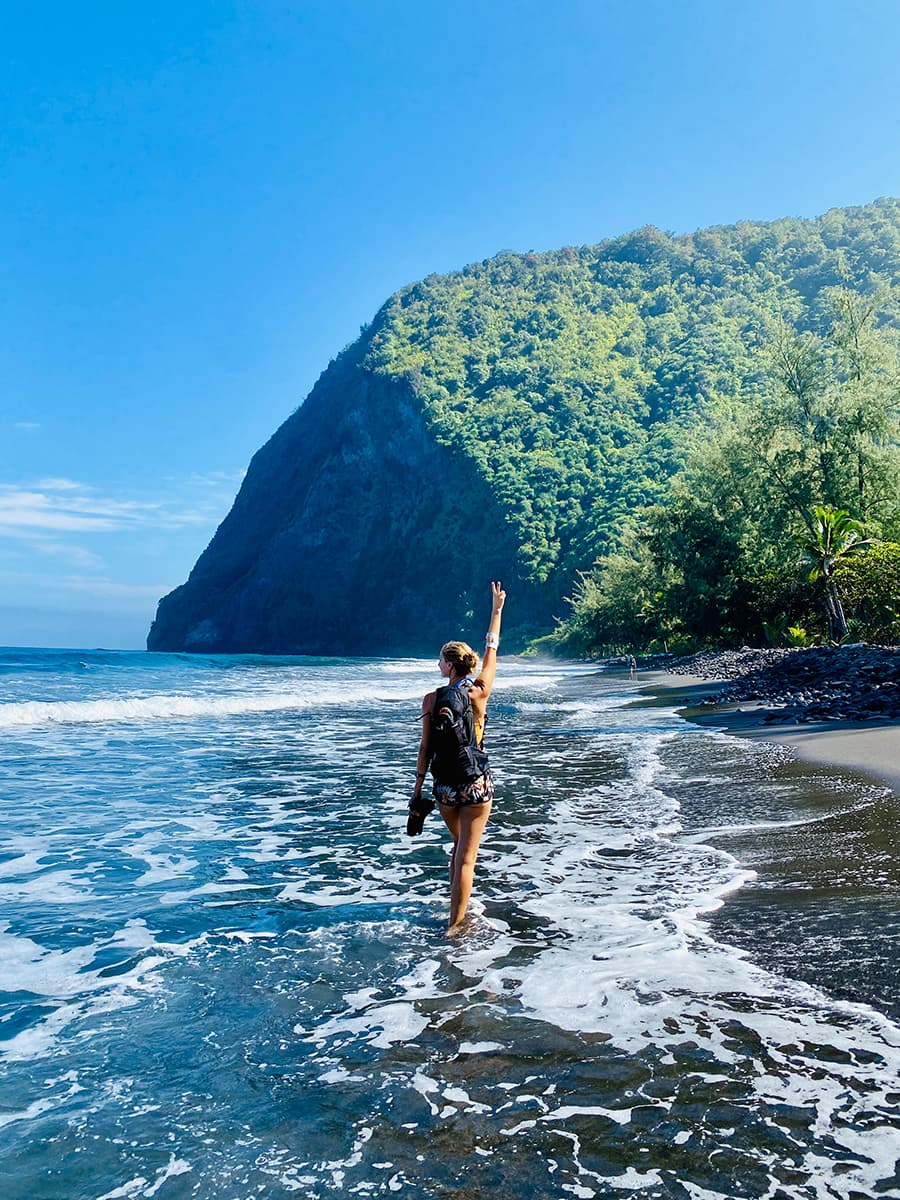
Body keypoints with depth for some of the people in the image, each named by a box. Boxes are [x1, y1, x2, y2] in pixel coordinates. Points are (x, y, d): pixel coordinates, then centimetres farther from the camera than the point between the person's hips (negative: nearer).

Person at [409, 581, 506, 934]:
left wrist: (417, 788, 4)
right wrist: (496, 610, 15)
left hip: (445, 785, 2)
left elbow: (426, 748, -5)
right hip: (477, 783, -2)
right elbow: (491, 651, 5)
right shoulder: (479, 694, -7)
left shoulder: (431, 700, -8)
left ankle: (457, 912, 32)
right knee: (467, 855, 3)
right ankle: (454, 925, 3)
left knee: (459, 847, 23)